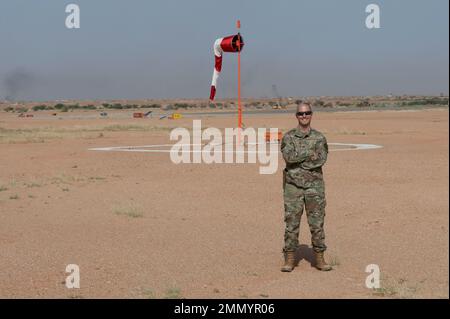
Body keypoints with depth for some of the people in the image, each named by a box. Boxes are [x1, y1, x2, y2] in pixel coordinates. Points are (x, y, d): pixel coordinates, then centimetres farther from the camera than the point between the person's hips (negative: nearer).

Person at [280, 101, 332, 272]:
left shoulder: (319, 138, 6)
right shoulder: (288, 137, 2)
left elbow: (321, 159, -9)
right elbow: (289, 156, -15)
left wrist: (299, 157, -11)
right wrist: (310, 153, -12)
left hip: (314, 185, 1)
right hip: (293, 185, -1)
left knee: (317, 223, 2)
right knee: (291, 223, 0)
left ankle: (319, 259, 10)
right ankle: (289, 260, 6)